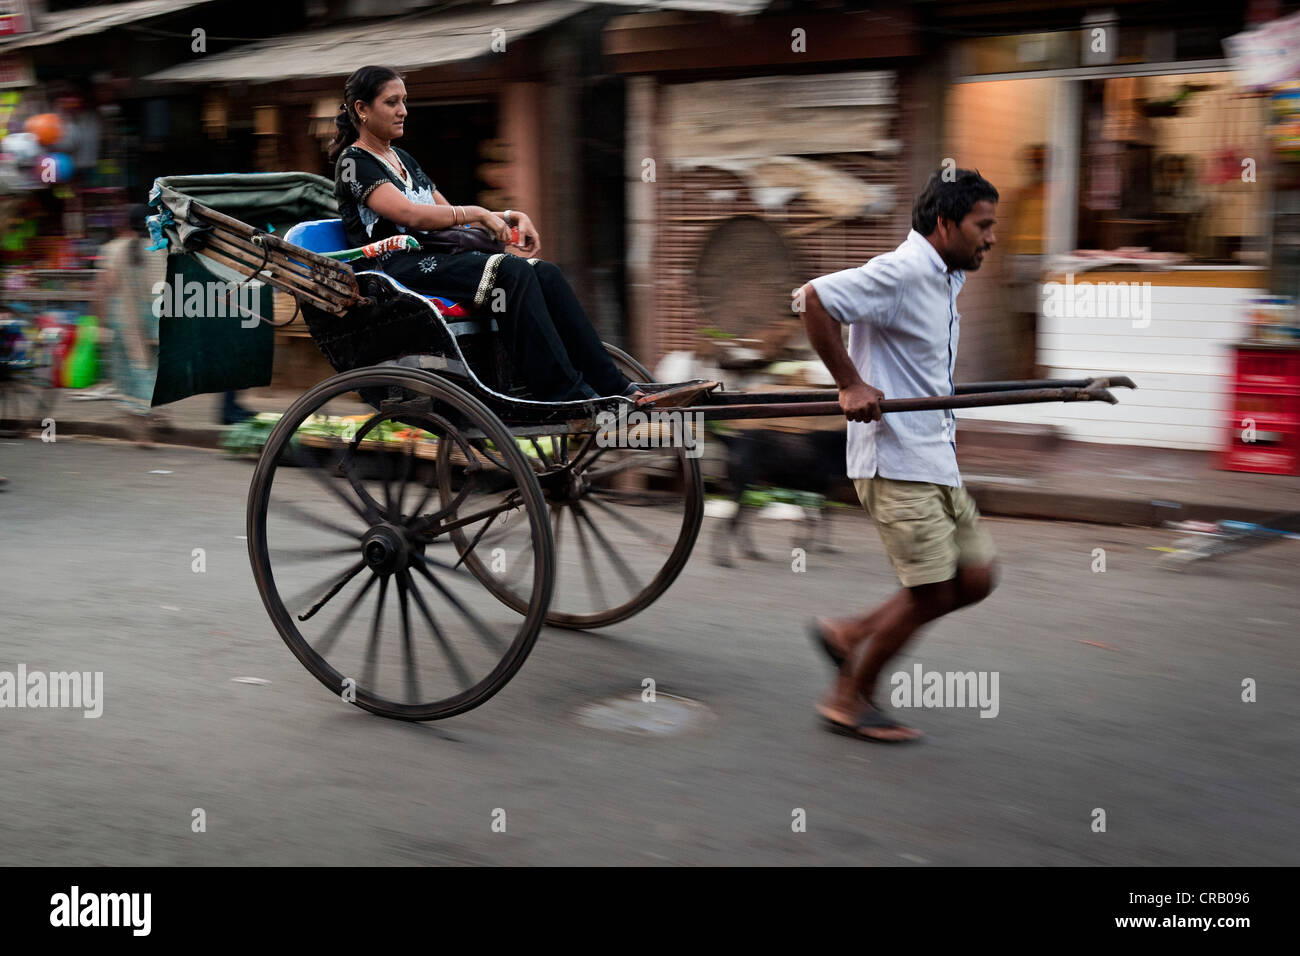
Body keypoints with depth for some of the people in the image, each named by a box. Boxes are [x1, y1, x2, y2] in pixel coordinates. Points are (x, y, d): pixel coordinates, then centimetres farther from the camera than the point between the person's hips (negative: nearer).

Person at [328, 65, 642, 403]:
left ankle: (612, 386, -18)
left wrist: (511, 217, 7)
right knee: (512, 272, -30)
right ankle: (565, 394, -34)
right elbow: (408, 214, -16)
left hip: (434, 258, 8)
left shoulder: (404, 160, 25)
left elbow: (449, 217, 22)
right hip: (396, 267, -8)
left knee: (546, 274, -13)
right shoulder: (353, 162, -1)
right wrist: (477, 213, -10)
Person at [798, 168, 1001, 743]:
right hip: (897, 462, -10)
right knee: (930, 593, -6)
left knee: (974, 578, 11)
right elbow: (816, 297, -22)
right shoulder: (902, 273, -15)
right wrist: (850, 385, -21)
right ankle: (849, 700, 11)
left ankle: (847, 633, 20)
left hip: (935, 459, 10)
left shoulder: (946, 280, 15)